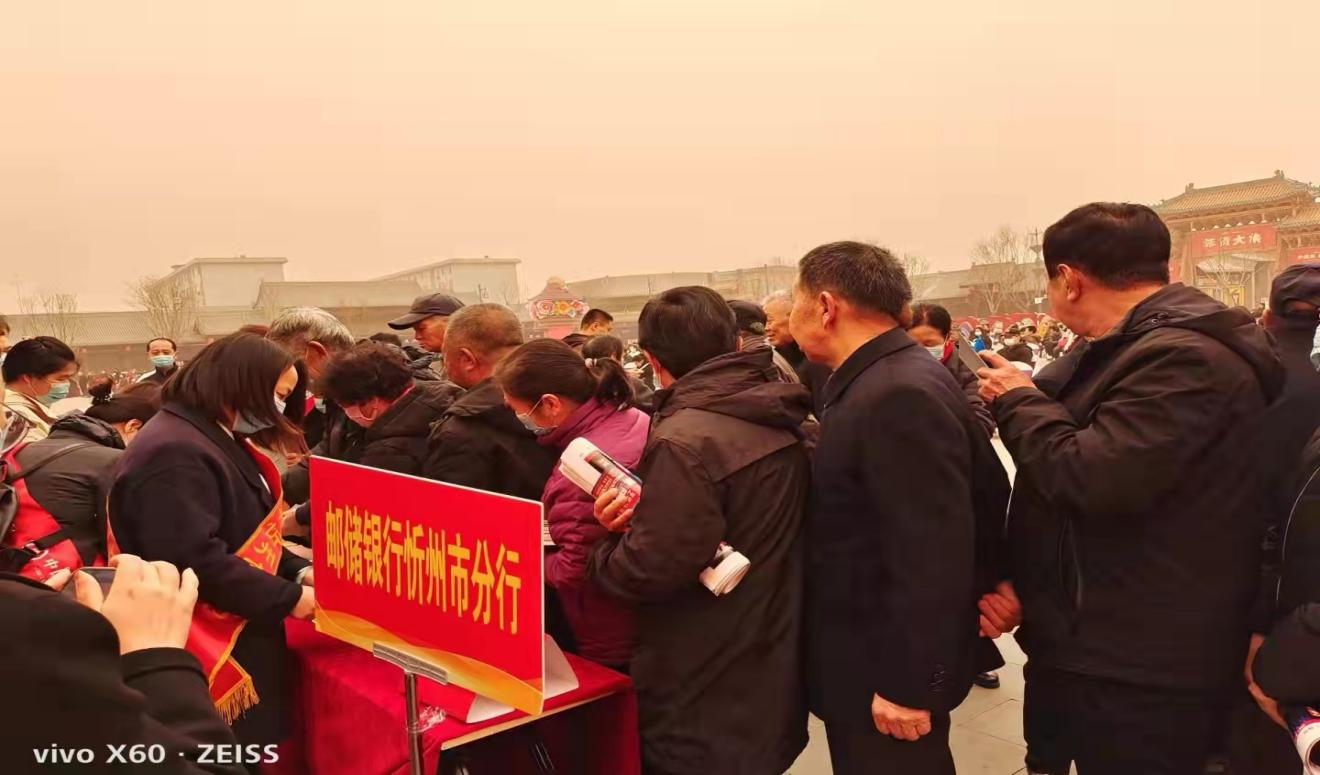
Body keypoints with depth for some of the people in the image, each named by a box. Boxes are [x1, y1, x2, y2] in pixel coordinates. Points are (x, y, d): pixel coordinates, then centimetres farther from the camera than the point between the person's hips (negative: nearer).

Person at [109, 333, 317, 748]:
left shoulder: (217, 439, 12)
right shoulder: (174, 453, -22)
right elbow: (196, 561, -29)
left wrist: (295, 571, 2)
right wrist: (288, 598, -20)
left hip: (239, 642, 10)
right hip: (210, 659, -10)